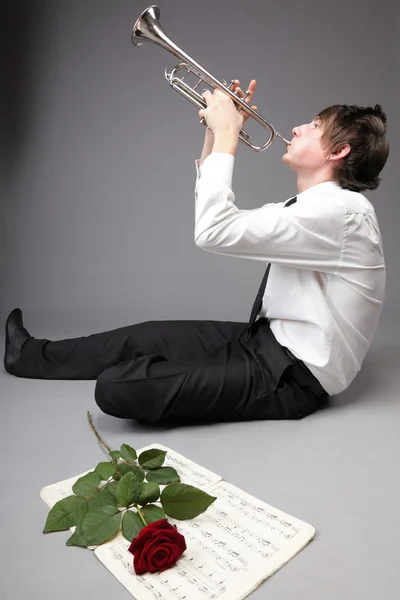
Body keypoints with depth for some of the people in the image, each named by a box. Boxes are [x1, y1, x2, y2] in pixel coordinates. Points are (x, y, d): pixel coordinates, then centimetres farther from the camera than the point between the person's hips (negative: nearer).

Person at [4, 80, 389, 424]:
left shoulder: (341, 210, -20)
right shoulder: (310, 207, 11)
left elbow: (215, 232, -28)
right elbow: (221, 217, 14)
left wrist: (227, 136, -16)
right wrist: (217, 133, 6)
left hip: (291, 376, -9)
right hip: (268, 339, 9)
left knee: (117, 387, -20)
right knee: (145, 336, 14)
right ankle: (34, 355, 35)